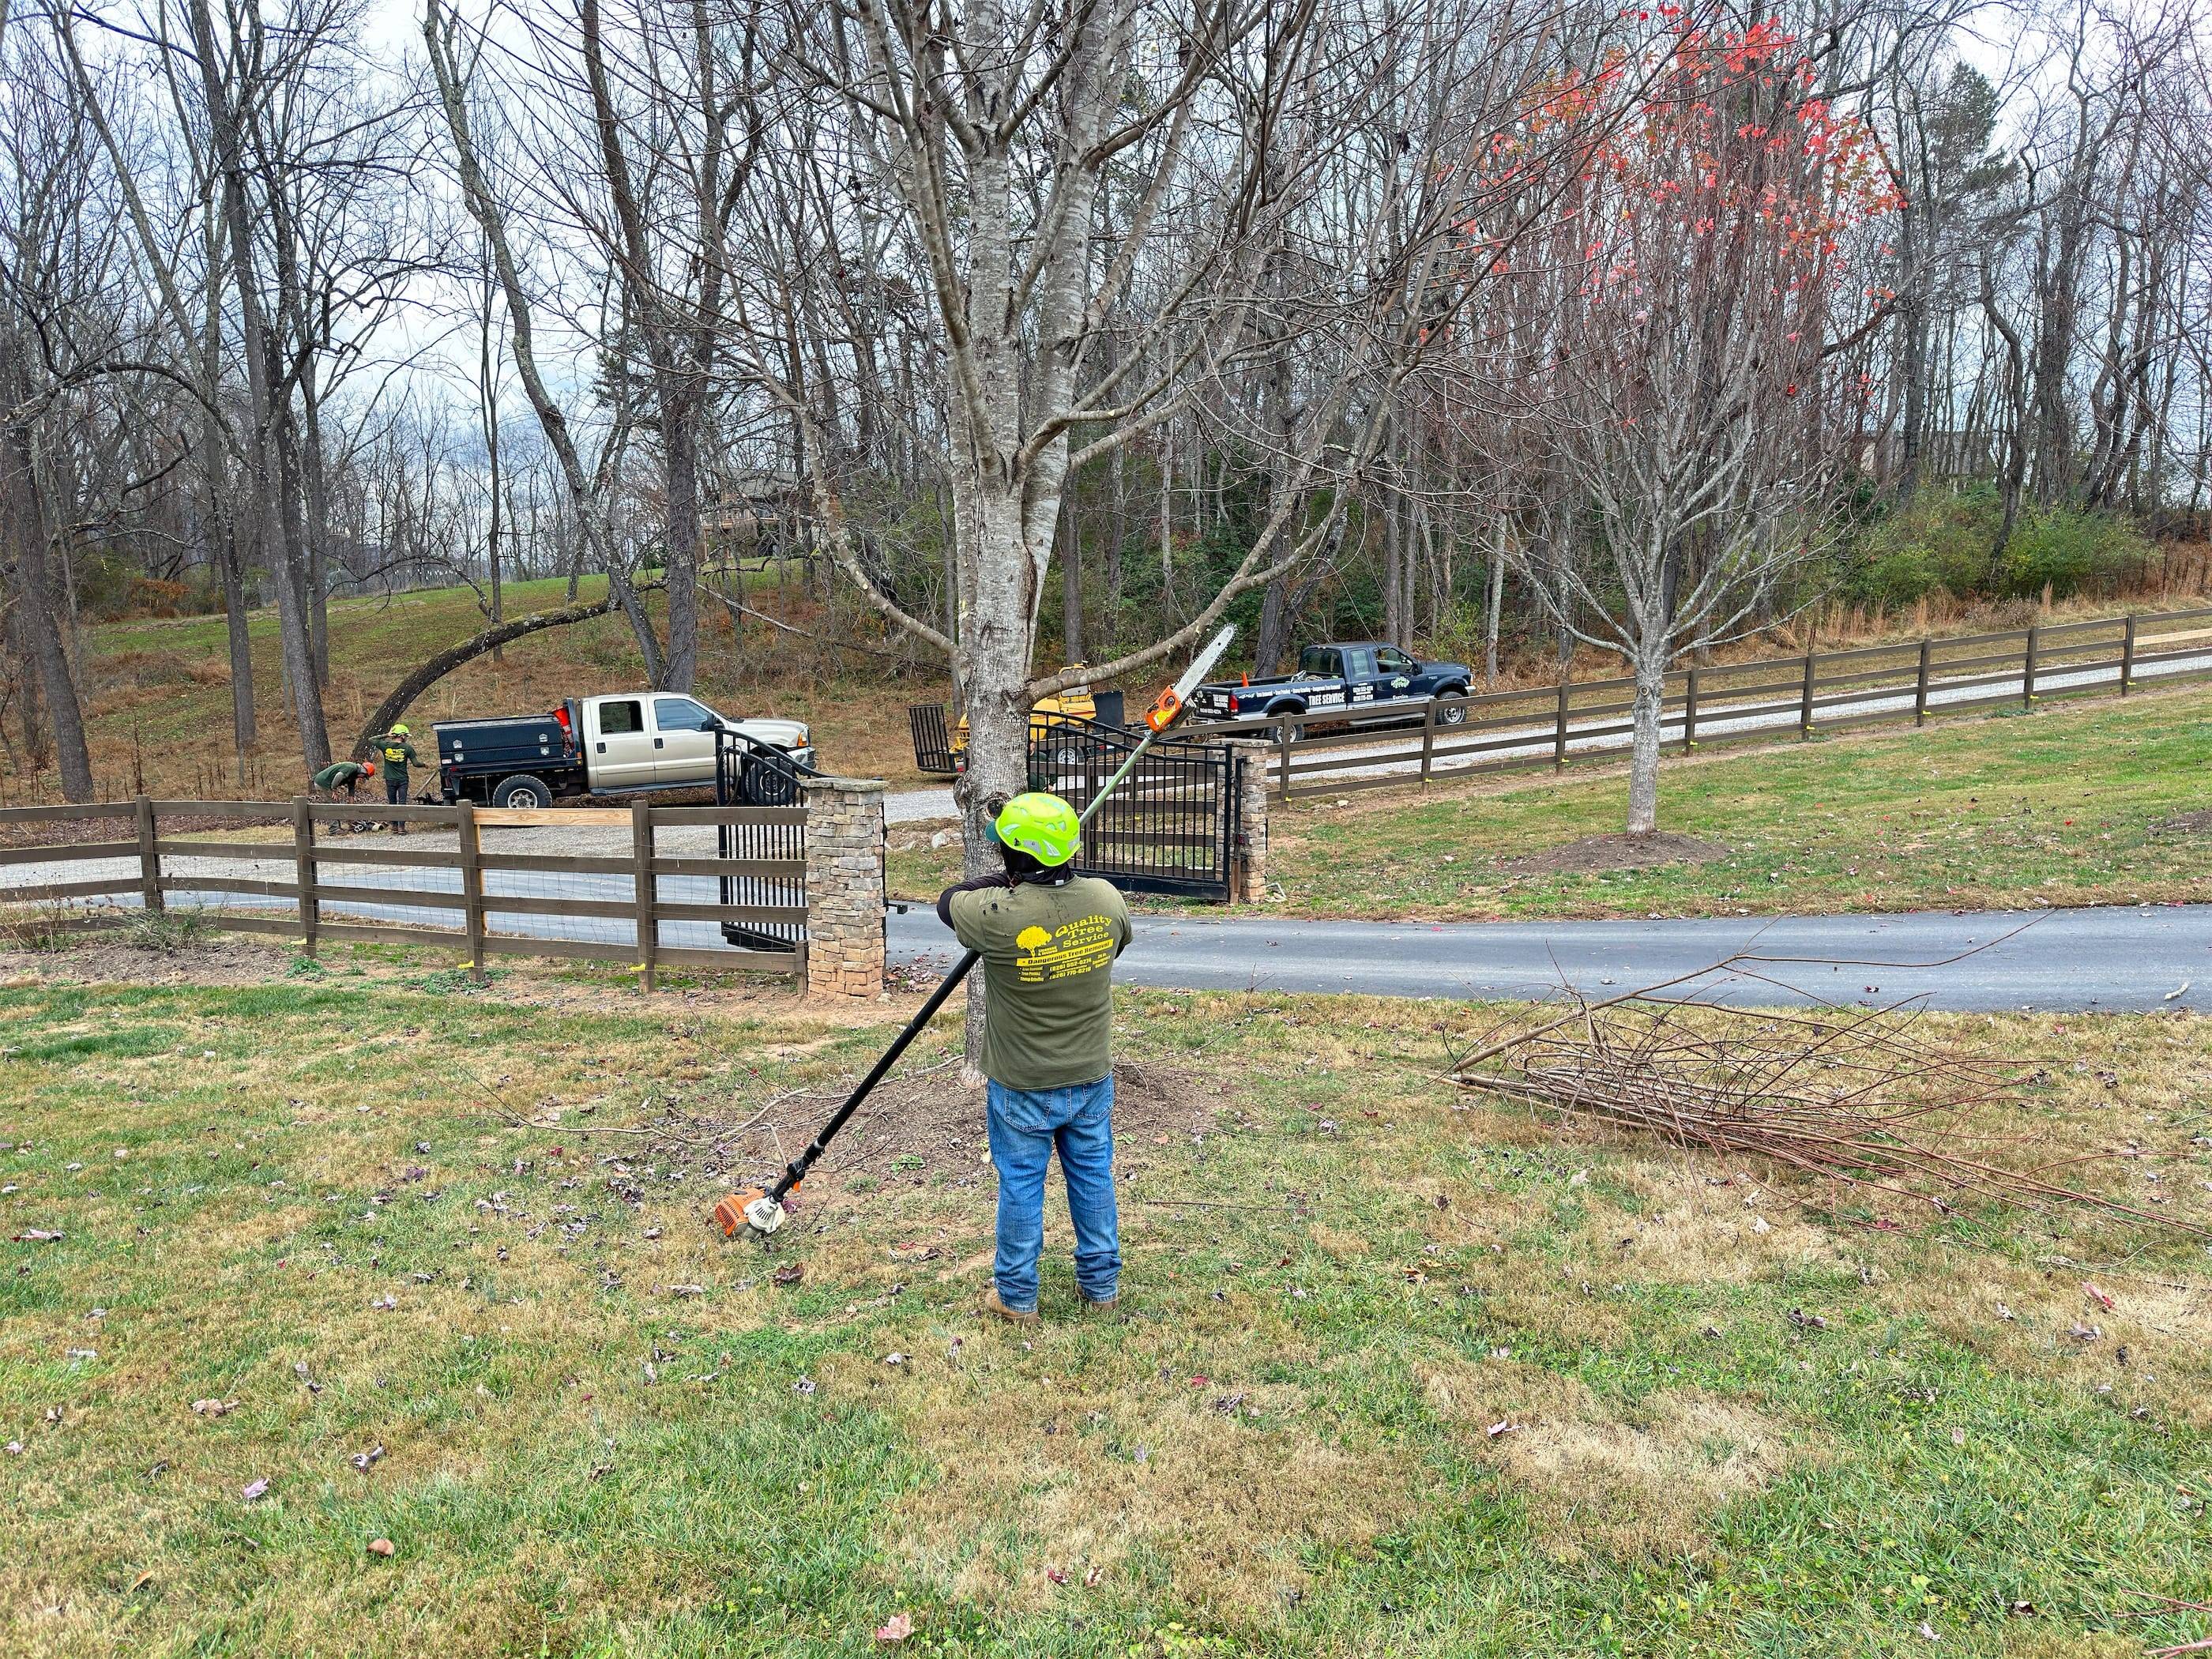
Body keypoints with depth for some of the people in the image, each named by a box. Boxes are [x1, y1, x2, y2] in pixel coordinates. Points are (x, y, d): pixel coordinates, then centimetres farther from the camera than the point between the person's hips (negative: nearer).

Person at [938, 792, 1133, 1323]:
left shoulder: (999, 914, -26)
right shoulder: (1106, 898, -13)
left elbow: (946, 902, -5)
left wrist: (1004, 881, 6)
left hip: (1024, 1087, -4)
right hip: (1092, 1079, 4)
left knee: (1021, 1187, 12)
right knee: (1094, 1178, 18)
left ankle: (1016, 1297, 26)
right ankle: (1101, 1284, 33)